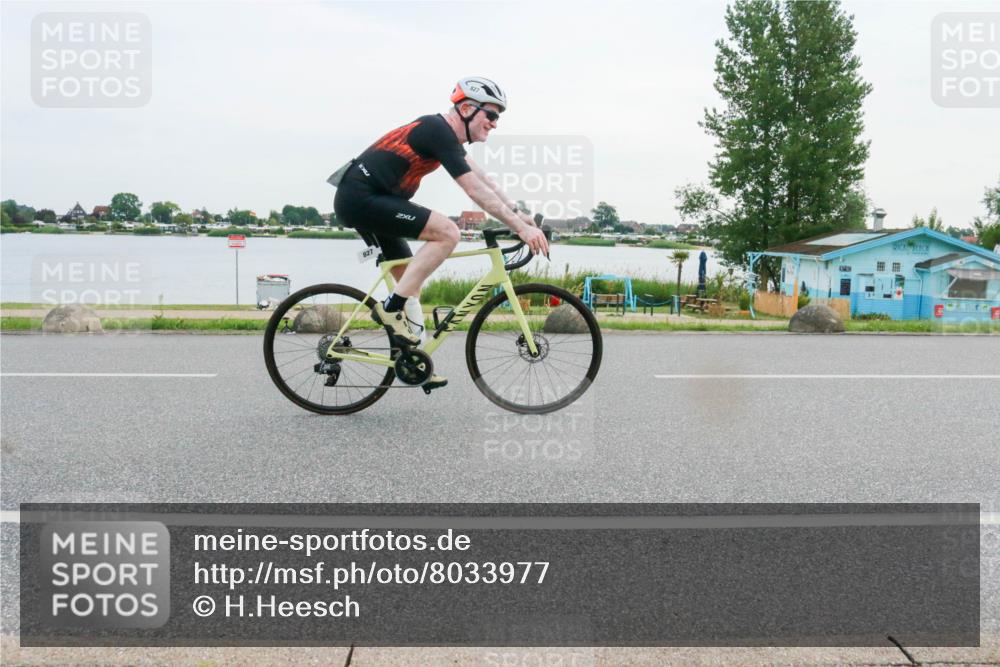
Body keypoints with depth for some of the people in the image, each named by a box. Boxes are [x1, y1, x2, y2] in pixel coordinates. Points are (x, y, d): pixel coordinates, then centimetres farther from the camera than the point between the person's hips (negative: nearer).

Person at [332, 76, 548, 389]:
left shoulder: (439, 129, 15)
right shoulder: (439, 132, -16)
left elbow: (483, 179, 18)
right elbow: (476, 191, -22)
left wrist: (520, 213, 12)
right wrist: (521, 228, -22)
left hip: (357, 199, 11)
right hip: (361, 198, -11)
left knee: (409, 276, 13)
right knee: (447, 232, -20)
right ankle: (391, 308, -14)